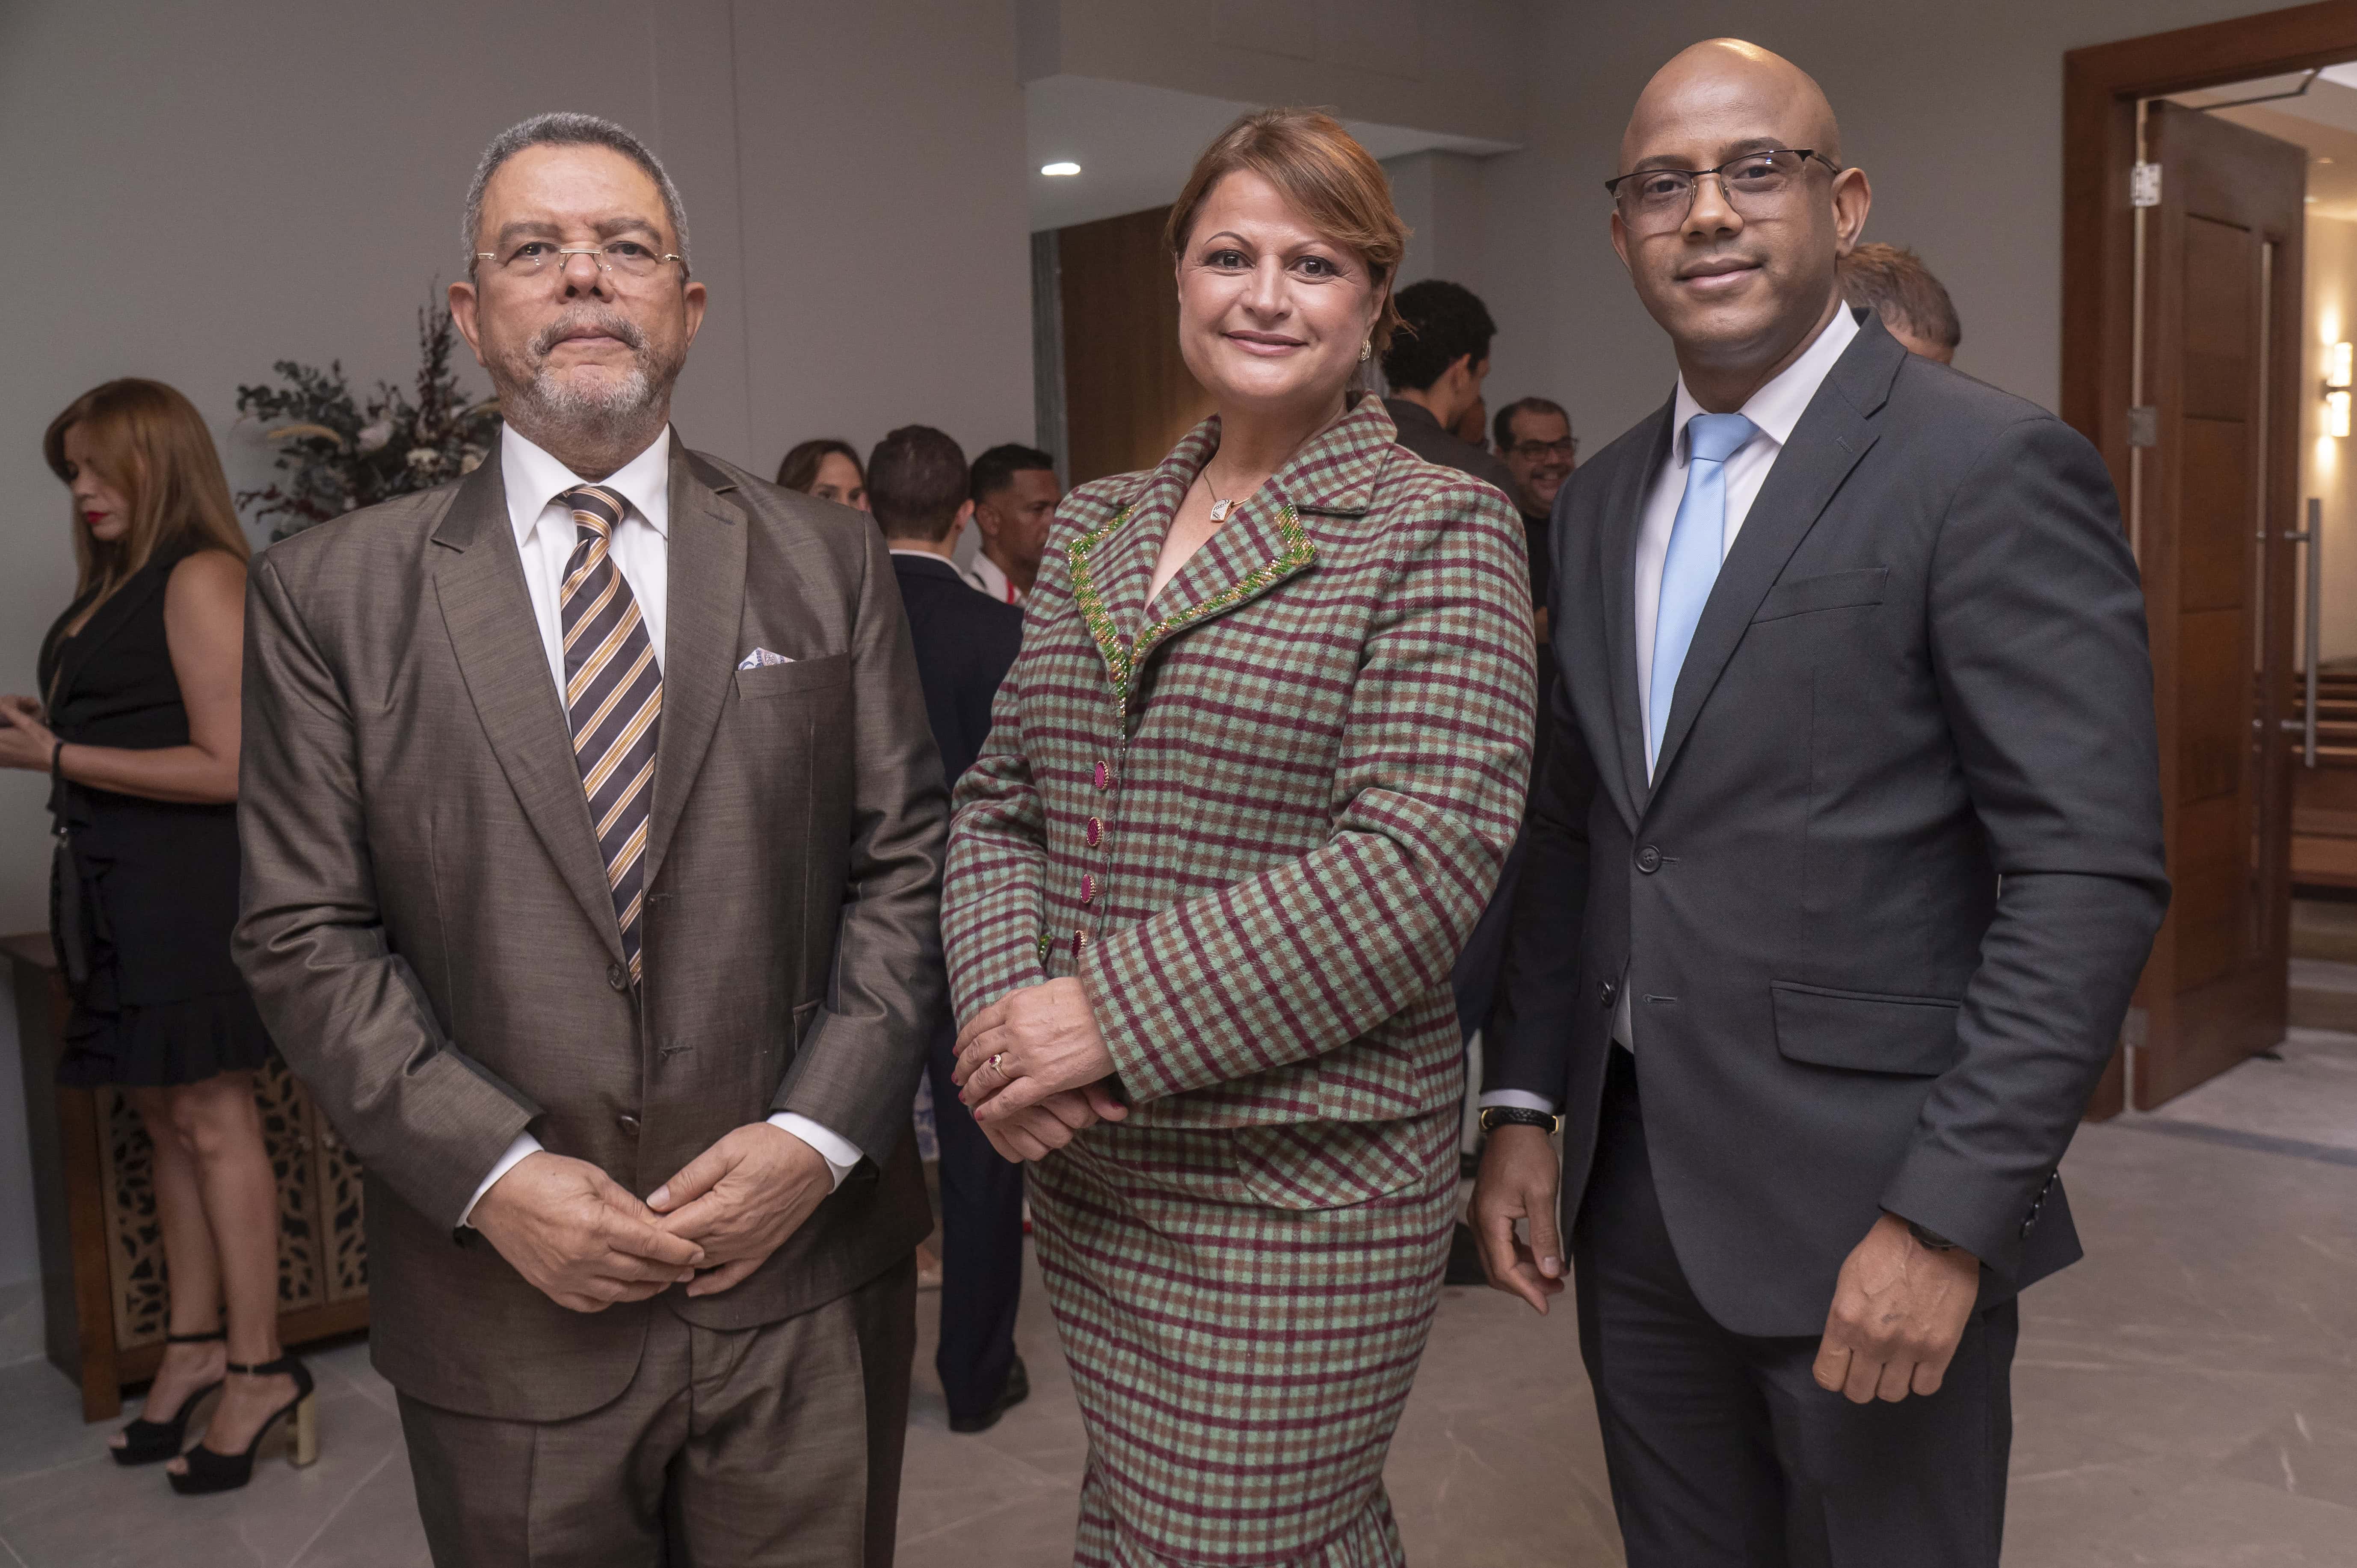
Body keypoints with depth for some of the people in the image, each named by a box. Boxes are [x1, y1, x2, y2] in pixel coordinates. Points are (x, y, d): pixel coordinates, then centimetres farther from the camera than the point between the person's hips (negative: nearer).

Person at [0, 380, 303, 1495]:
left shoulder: (202, 577, -11)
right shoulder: (114, 586, 17)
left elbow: (226, 766, -17)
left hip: (190, 880, -8)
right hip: (120, 883, 8)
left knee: (212, 1119, -4)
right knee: (165, 1118, 12)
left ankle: (260, 1371, 5)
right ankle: (196, 1344, 22)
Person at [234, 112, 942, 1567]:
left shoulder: (827, 559, 4)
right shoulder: (332, 593, 2)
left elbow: (906, 861, 1)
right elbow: (307, 931, -1)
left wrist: (817, 1134, -9)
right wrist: (491, 1174, -11)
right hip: (508, 1302, 0)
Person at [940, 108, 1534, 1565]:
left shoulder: (1439, 533, -7)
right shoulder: (1094, 526, 11)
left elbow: (1423, 859, -18)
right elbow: (1001, 802, 11)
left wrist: (1112, 1014, -19)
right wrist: (1004, 1017, -8)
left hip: (1298, 1183, -6)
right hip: (1086, 1168, 6)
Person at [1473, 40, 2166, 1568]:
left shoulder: (1996, 468, -10)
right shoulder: (1604, 498, 10)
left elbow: (2093, 874, -15)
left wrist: (1951, 1215, -19)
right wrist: (1527, 1106, 7)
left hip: (1869, 1210, -6)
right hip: (1631, 1191, 6)